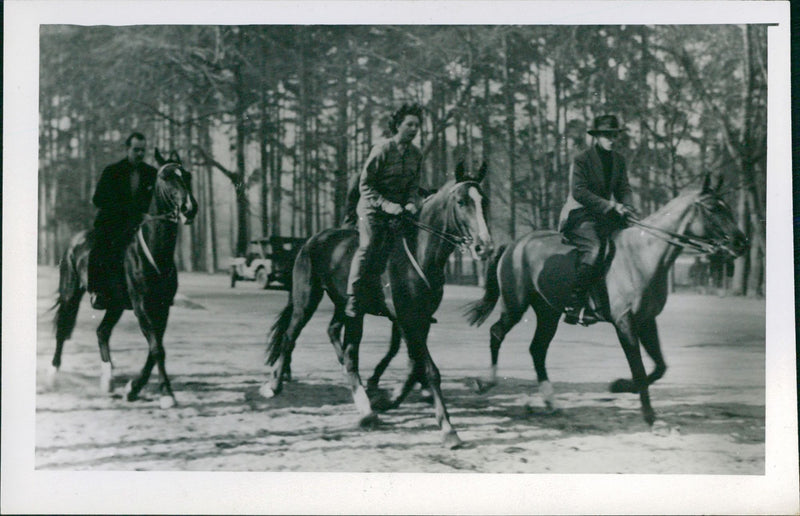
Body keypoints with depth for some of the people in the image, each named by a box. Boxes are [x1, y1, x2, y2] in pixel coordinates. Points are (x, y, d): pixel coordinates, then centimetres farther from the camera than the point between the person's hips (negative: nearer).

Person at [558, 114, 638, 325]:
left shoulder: (618, 160, 12)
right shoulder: (581, 160, -9)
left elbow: (624, 189, 14)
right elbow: (579, 192, -18)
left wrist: (628, 209, -8)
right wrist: (611, 206, -24)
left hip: (603, 216, 8)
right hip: (579, 215, -8)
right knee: (593, 247, -31)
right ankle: (574, 303, -27)